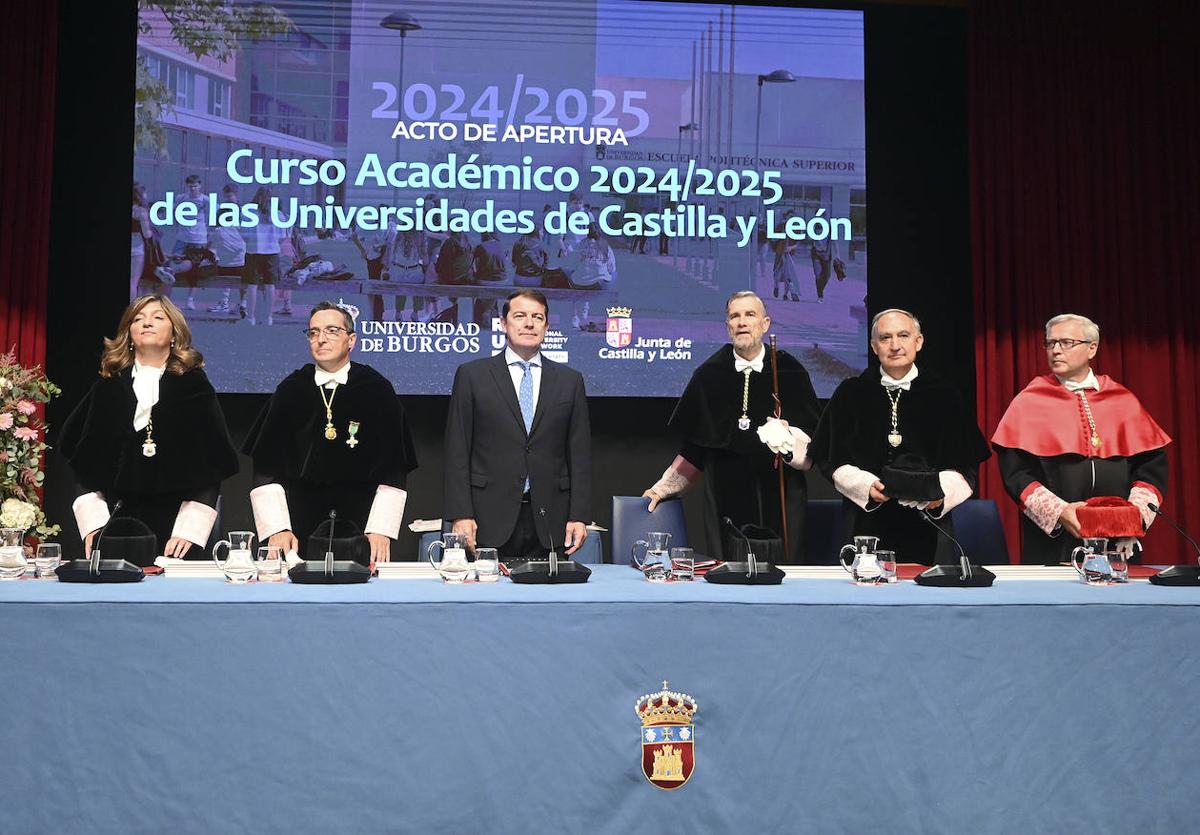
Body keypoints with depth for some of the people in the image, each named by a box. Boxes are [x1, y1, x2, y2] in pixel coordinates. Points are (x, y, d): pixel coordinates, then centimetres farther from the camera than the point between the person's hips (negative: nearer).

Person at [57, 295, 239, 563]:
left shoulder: (195, 387, 4)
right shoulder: (108, 388, 10)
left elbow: (210, 470, 1)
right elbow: (84, 464, 10)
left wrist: (189, 531, -8)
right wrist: (93, 525, -1)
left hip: (177, 526, -1)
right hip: (118, 526, 2)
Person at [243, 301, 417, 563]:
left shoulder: (376, 390, 1)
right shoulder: (291, 390, 5)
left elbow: (393, 471, -1)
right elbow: (266, 468, 4)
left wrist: (381, 530, -11)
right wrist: (276, 529, -6)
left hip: (360, 531, -1)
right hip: (298, 531, 1)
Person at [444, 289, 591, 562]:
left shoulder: (570, 381, 10)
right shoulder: (472, 375, 5)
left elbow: (580, 454, 8)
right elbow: (457, 451, 1)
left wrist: (579, 516, 0)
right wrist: (460, 514, -6)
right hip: (490, 520, -1)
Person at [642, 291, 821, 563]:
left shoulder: (790, 372, 4)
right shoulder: (709, 375, 6)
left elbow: (814, 443, 2)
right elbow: (694, 447, 11)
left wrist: (787, 437, -17)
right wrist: (663, 488, 8)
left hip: (780, 501, 0)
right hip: (726, 503, 0)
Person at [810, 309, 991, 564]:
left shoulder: (942, 396, 6)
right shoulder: (851, 394, 6)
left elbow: (966, 467, 5)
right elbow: (831, 460, 4)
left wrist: (942, 492, -14)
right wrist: (866, 486, -13)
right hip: (868, 526, 0)